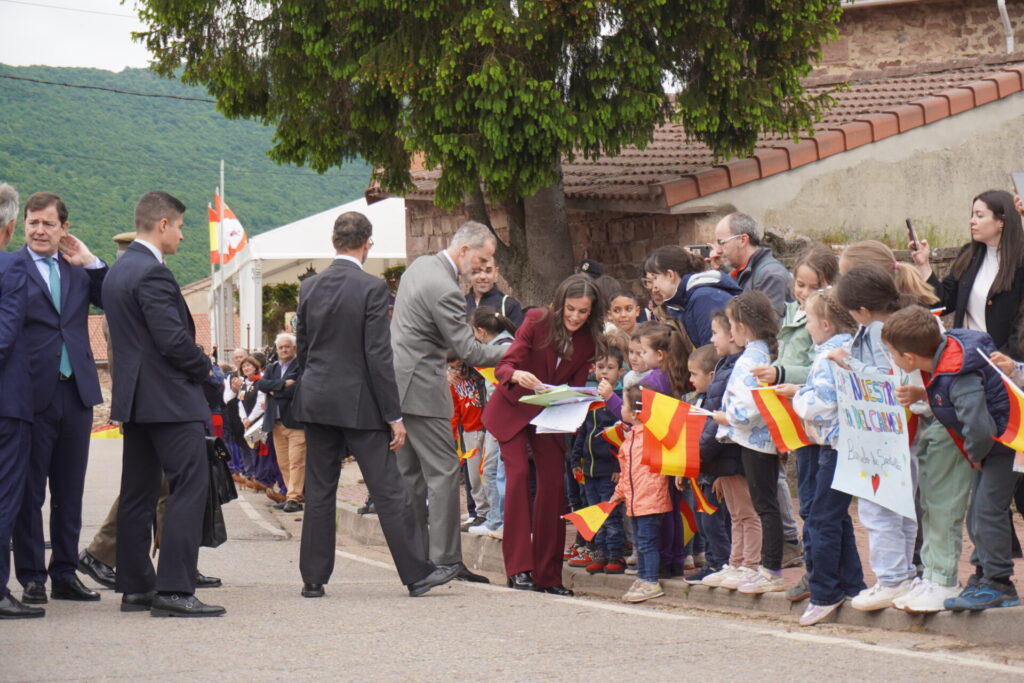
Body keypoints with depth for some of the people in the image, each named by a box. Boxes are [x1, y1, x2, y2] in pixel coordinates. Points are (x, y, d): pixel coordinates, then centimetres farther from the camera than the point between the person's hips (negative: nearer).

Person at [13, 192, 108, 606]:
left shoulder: (79, 268, 11)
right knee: (29, 492, 2)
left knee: (70, 492, 11)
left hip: (76, 391, 5)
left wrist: (91, 262, -4)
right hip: (33, 394, -5)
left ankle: (65, 575, 19)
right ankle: (31, 577, 9)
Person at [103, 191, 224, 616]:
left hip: (134, 397, 10)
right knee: (190, 485, -10)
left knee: (138, 492, 11)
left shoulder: (118, 272, 15)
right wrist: (203, 366, -4)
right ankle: (174, 589, -15)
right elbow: (174, 339, -22)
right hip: (169, 398, -10)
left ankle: (135, 587, 15)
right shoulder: (152, 273, -16)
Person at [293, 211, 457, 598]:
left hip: (316, 402, 5)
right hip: (359, 404, -5)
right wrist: (394, 416, -9)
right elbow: (378, 356, -14)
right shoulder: (371, 288, -12)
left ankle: (313, 578, 10)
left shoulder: (309, 287, 4)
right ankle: (417, 573, 3)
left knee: (319, 492, 9)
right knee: (389, 491, -1)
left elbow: (302, 349, 12)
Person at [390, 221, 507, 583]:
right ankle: (445, 559, -8)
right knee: (444, 471, -7)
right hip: (421, 389, -10)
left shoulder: (420, 265, 10)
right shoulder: (445, 290, -21)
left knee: (410, 471, 13)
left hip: (397, 381, 10)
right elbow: (469, 351, -19)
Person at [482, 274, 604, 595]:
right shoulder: (537, 321, -18)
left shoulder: (590, 340, -7)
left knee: (554, 483, -4)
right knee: (518, 474, -16)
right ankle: (519, 568, -14)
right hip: (513, 409, -3)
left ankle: (547, 574, 4)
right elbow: (503, 366, -21)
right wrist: (517, 375, -44)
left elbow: (577, 385, 0)